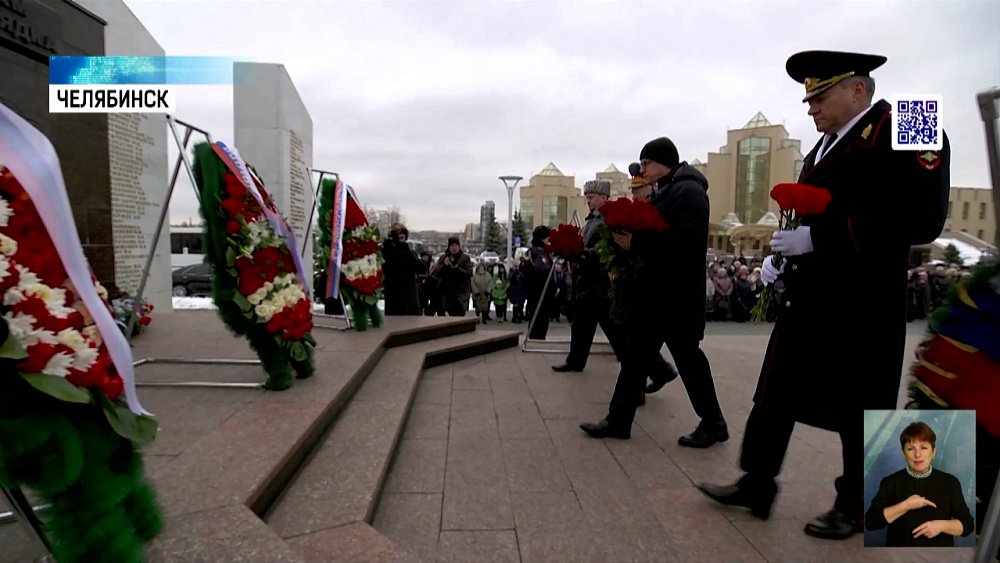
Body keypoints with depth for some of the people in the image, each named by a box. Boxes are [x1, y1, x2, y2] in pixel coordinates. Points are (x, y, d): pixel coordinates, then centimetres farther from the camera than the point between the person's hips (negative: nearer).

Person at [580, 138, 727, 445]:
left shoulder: (688, 191, -13)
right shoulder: (663, 192, 18)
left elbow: (685, 240, -26)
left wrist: (635, 243, -25)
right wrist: (629, 234, 1)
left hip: (677, 294, -10)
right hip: (655, 291, 10)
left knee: (687, 357, 2)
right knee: (636, 356, 9)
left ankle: (713, 424, 20)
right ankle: (619, 420, 16)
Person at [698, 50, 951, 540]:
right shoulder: (824, 147, 16)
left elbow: (921, 218, -20)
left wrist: (817, 238, -24)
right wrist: (780, 254, 5)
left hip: (861, 308, -7)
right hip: (805, 302, 8)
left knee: (858, 411, 8)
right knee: (775, 395, 10)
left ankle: (855, 507, 28)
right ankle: (756, 485, 23)